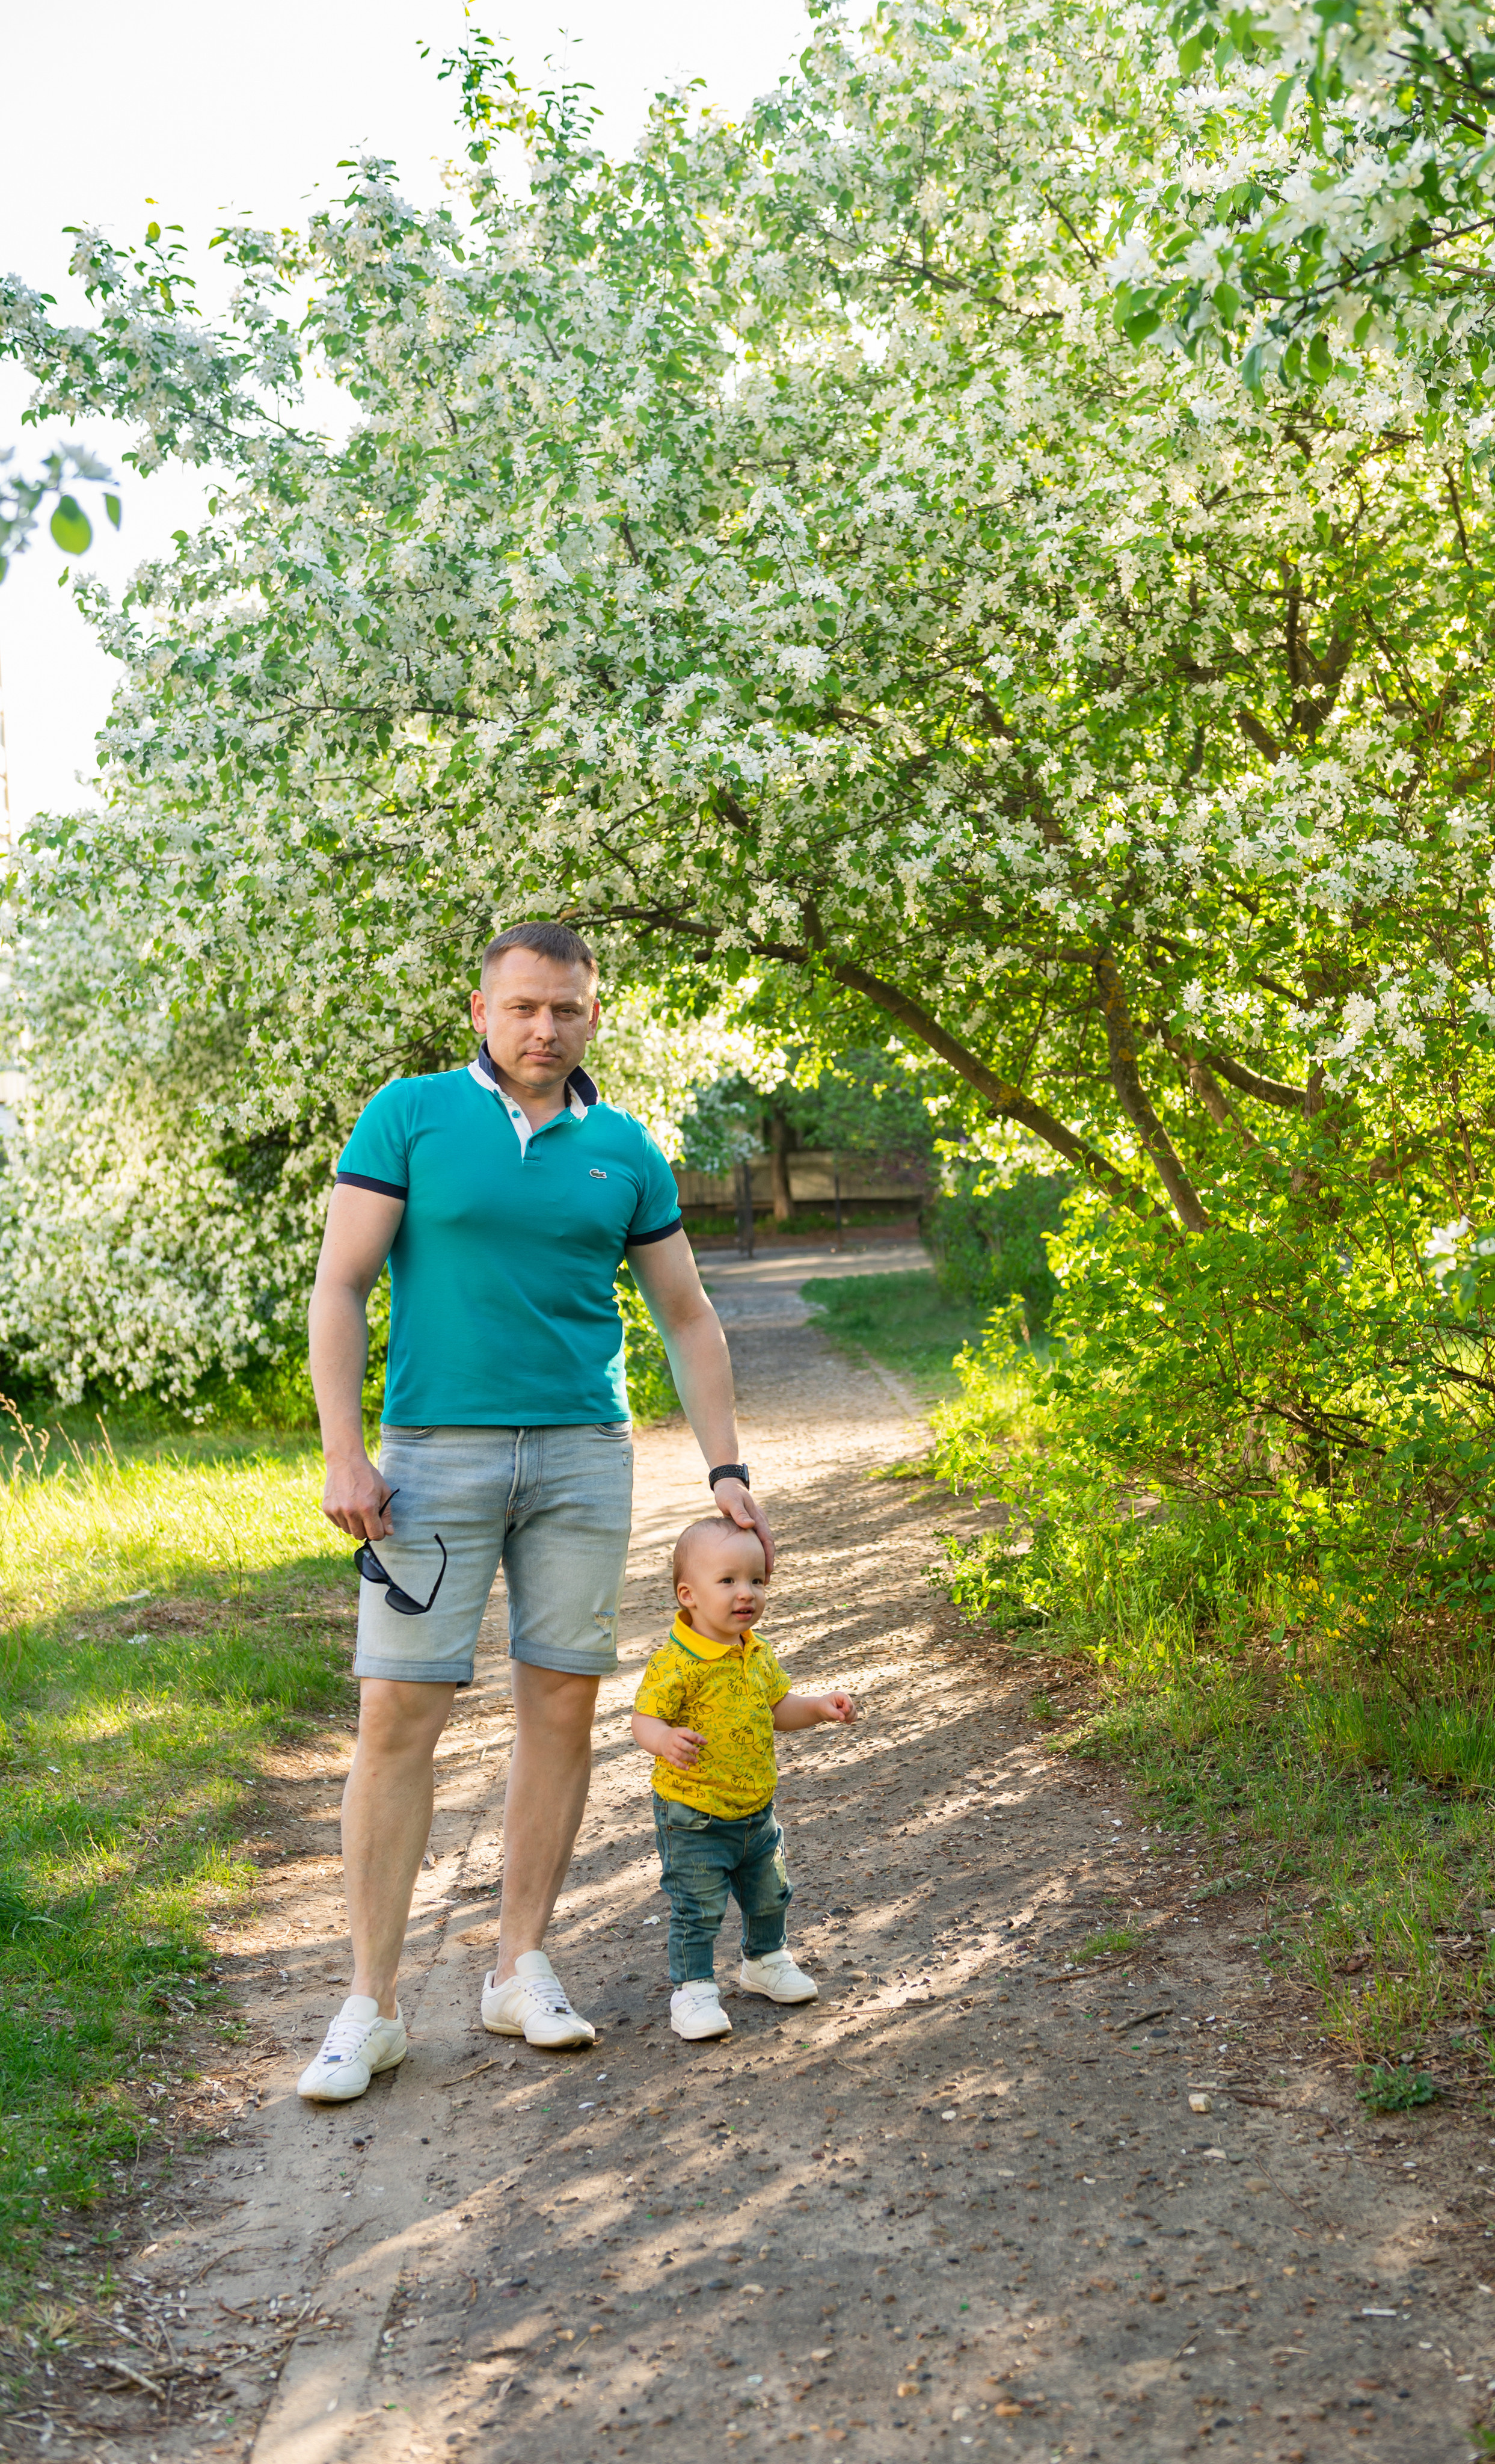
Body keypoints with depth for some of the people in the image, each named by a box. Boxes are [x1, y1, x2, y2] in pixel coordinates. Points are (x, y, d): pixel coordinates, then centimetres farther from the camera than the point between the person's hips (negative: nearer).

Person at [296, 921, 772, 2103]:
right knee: (398, 1716, -5)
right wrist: (342, 1454, -10)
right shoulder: (410, 1117, 0)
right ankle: (372, 2005, 4)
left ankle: (523, 1968, 19)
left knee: (562, 1705, 5)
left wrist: (727, 1471, 7)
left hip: (583, 1457, 3)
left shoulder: (625, 1150, 9)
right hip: (436, 1455, -3)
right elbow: (341, 1288, -2)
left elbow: (690, 1317, 14)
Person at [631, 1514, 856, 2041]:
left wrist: (818, 1707, -2)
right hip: (692, 1818, -7)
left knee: (770, 1895, 23)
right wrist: (665, 1741, -45)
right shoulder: (676, 1662, -23)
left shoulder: (757, 1653, 1)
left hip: (756, 1810, 7)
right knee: (697, 1909, -2)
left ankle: (765, 1962, 47)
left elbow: (777, 1708, 14)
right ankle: (692, 1991, 15)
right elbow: (645, 1720, -24)